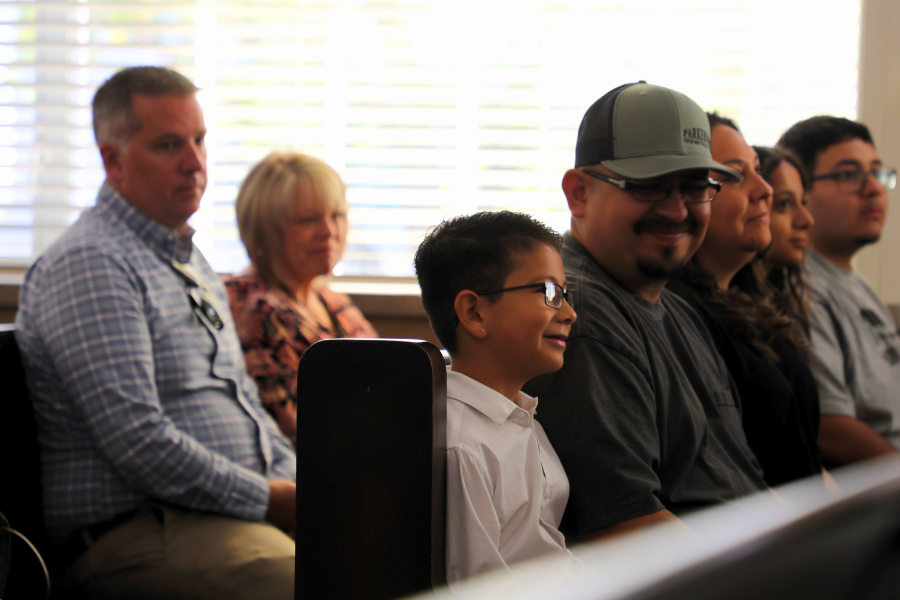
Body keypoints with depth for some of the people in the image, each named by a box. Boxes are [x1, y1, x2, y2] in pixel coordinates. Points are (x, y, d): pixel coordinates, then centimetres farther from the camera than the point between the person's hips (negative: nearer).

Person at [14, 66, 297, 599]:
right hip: (138, 531, -9)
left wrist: (302, 485, 9)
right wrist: (273, 499, -12)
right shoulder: (88, 266, -9)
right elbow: (138, 442, -18)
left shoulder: (190, 262, 23)